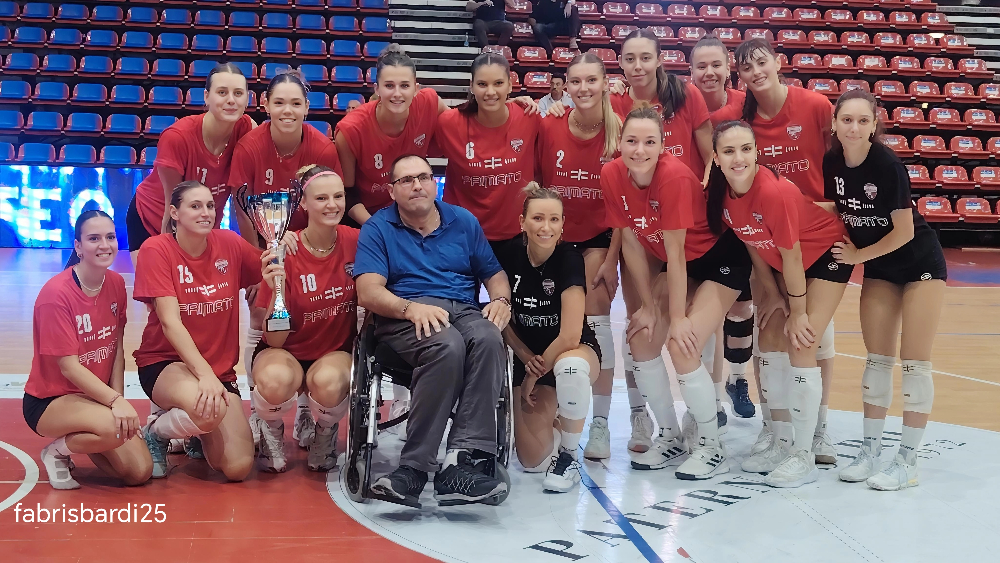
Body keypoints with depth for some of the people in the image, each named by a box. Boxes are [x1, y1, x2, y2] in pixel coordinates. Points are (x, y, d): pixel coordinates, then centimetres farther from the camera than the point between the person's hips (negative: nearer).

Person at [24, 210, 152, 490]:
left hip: (95, 397, 6)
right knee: (114, 427, -36)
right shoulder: (56, 293, -21)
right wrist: (115, 401, -33)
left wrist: (119, 400, -9)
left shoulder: (116, 284, -2)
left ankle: (80, 441, 20)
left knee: (139, 472, -8)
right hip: (50, 400, -6)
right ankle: (58, 450, -3)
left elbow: (117, 349, 2)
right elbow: (69, 366, -23)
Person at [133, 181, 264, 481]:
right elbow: (170, 322, -20)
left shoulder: (230, 243, -1)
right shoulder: (156, 249, -12)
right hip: (164, 363, -4)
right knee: (210, 411, -37)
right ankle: (156, 432, -2)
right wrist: (204, 374, -31)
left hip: (219, 367, 4)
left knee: (239, 468, -10)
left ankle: (197, 431, 24)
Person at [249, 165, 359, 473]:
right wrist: (276, 289, -32)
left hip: (337, 352, 1)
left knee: (327, 381, -36)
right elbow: (275, 339, -16)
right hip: (286, 352, -1)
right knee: (275, 380, -37)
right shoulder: (284, 254, -16)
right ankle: (271, 431, 1)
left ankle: (325, 435, 2)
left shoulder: (356, 242, -10)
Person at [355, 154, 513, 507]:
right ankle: (414, 471, -37)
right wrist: (411, 307, -21)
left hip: (463, 310, 3)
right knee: (448, 345, -39)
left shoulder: (463, 222, 22)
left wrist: (501, 300, 1)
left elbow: (494, 274, 25)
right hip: (404, 317, -3)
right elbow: (368, 292, -2)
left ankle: (461, 460, -41)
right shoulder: (377, 229, 11)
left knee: (488, 338, -35)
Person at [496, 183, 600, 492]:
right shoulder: (509, 254, -12)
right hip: (529, 356, 3)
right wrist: (526, 359, -9)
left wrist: (534, 375, -15)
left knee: (569, 367, -43)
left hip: (575, 350, -3)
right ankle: (549, 418, 27)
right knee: (533, 461, -10)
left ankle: (569, 457, -18)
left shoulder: (569, 257, -21)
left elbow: (570, 336, -24)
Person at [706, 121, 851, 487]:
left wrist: (798, 313, -16)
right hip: (783, 261, 7)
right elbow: (753, 244, 0)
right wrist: (772, 293, 2)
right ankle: (782, 443, 19)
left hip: (827, 253, -7)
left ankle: (804, 457, -4)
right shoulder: (721, 193, -14)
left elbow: (792, 256, -25)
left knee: (801, 343, -14)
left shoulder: (774, 192, -34)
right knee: (770, 340, 5)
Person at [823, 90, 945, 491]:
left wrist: (858, 255, -11)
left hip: (920, 263, -5)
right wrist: (842, 248, -9)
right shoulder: (830, 164, -10)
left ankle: (907, 462, 3)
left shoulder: (888, 165, -24)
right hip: (879, 268, 5)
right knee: (878, 359, 8)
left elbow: (904, 231, -19)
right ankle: (870, 452, 15)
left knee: (914, 361, -4)